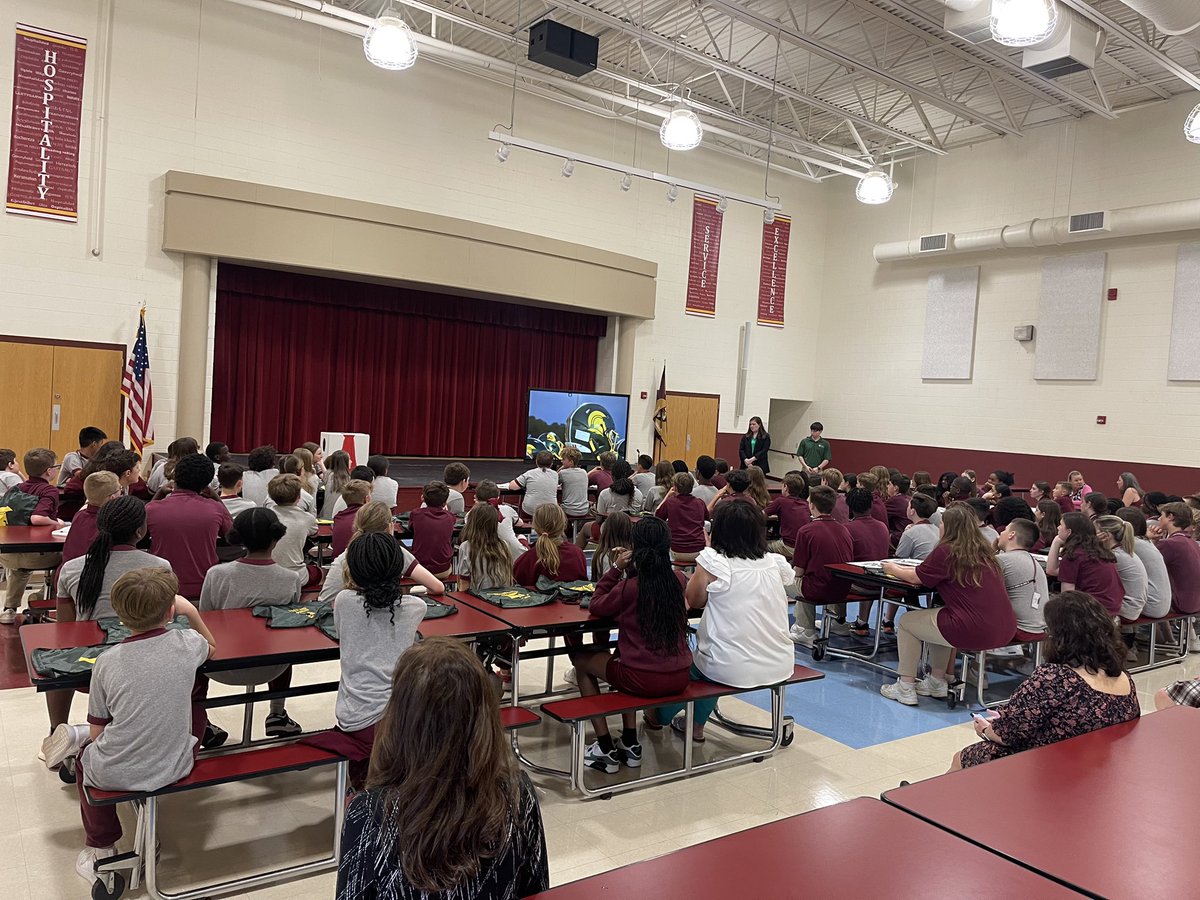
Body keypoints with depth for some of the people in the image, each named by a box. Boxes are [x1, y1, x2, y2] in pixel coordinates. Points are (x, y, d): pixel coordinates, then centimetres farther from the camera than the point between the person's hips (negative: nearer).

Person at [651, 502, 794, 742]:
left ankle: (660, 715, 47)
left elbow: (693, 601, 4)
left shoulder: (713, 561, -12)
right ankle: (696, 725, 40)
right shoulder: (776, 563, 0)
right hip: (780, 666, 5)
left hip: (732, 670, -5)